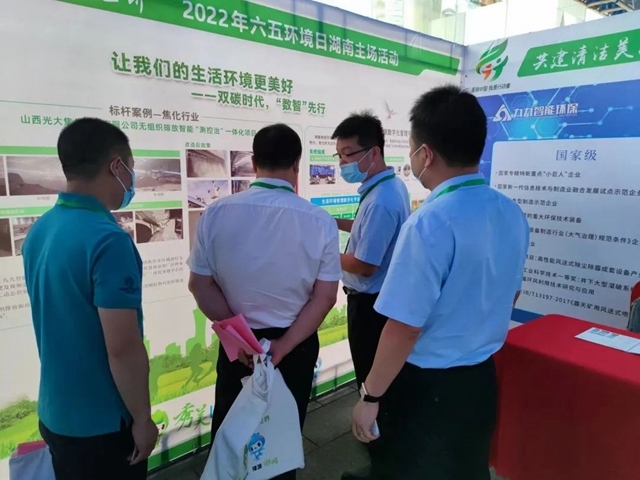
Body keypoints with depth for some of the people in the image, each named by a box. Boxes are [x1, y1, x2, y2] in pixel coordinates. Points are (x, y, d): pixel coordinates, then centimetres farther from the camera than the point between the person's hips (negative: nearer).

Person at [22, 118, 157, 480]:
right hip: (102, 424, -7)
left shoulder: (38, 231, -1)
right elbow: (123, 349, -25)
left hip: (55, 415, 7)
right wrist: (142, 419, -13)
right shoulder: (108, 240, -27)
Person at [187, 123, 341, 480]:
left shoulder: (216, 214, -13)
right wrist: (283, 345, -10)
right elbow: (325, 297, -14)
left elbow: (200, 285, -8)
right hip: (297, 346, 0)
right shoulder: (320, 221, -15)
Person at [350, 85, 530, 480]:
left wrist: (371, 396, -12)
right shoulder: (513, 214, -3)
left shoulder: (431, 223, -27)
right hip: (482, 377, 7)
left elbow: (404, 328, -24)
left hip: (429, 386, -6)